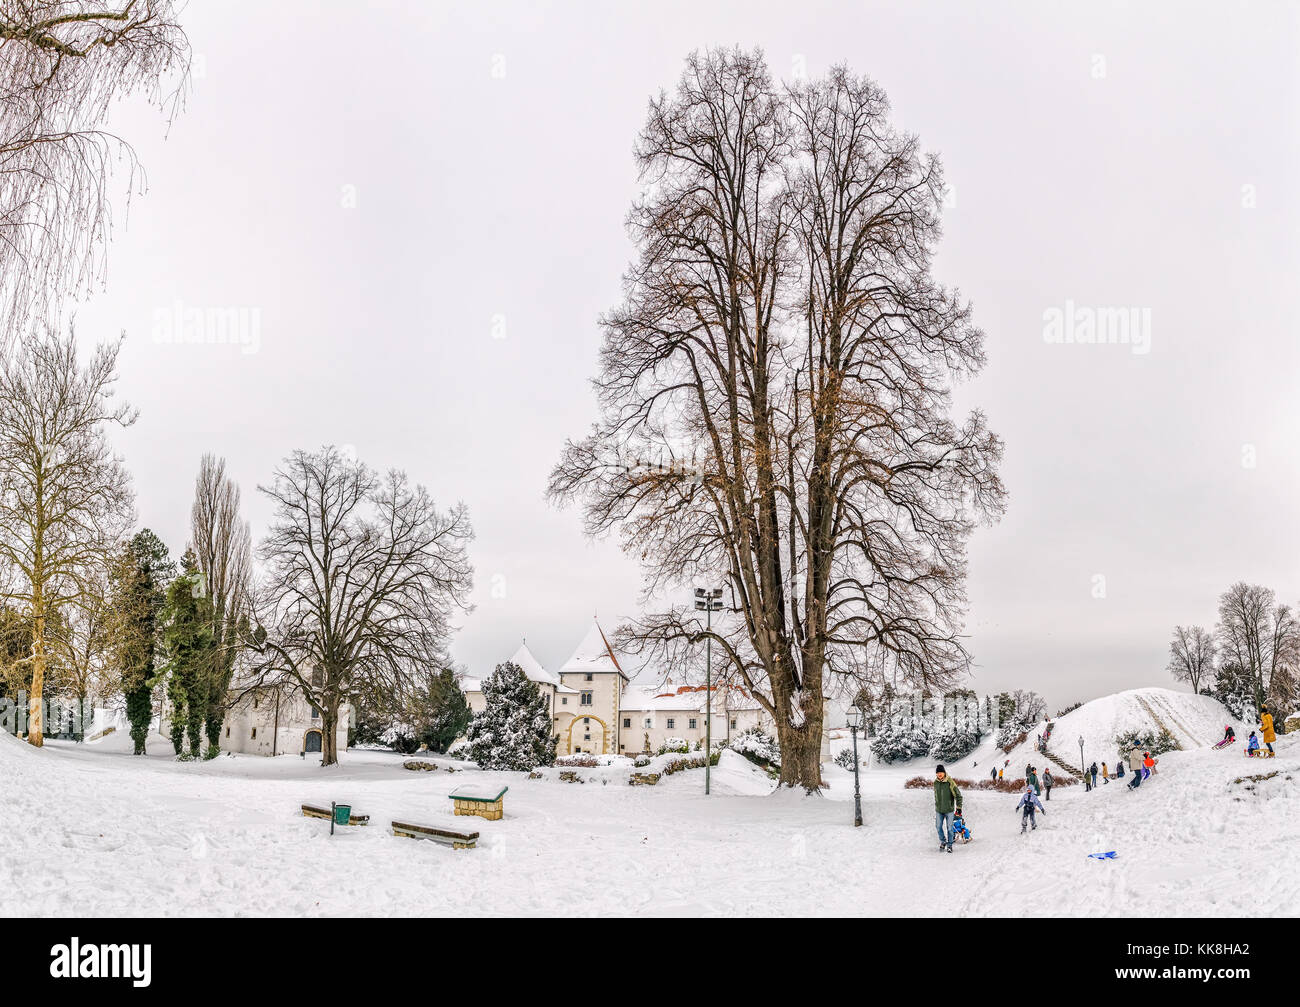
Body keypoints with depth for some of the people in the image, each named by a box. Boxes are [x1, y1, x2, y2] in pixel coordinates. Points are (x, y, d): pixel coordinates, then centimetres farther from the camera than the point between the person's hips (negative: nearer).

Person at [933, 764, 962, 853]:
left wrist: (959, 807, -13)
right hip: (939, 809, 4)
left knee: (949, 828, 2)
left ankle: (949, 845, 17)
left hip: (949, 809, -4)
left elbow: (958, 795, -10)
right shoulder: (936, 782, 0)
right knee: (938, 827, 6)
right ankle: (943, 841, 27)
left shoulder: (950, 782, -14)